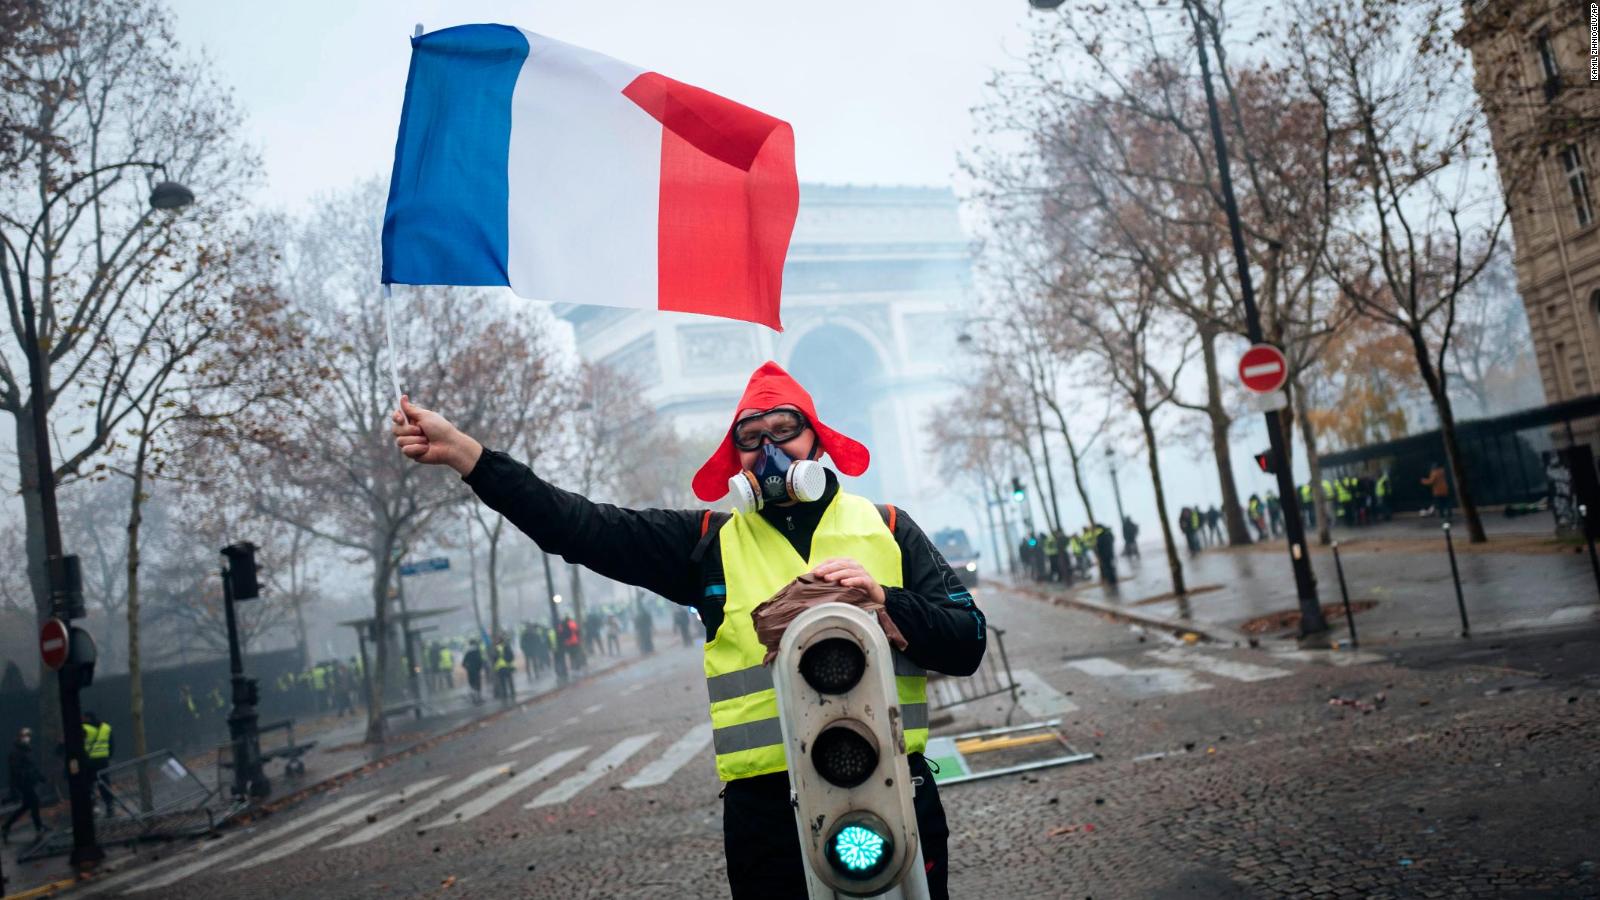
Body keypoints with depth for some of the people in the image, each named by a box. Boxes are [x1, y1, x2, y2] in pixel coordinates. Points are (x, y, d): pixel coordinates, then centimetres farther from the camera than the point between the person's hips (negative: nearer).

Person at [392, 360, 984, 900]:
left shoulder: (886, 528, 6)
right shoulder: (711, 542, 8)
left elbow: (967, 644, 1)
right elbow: (583, 528, 1)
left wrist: (883, 600, -16)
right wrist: (461, 451, -3)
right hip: (767, 808, 0)